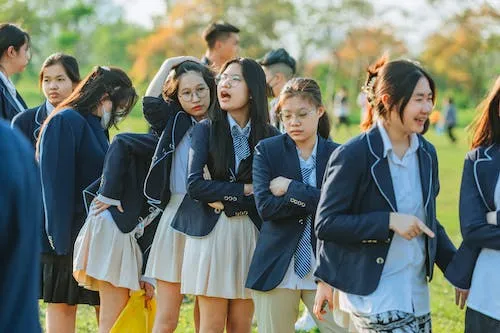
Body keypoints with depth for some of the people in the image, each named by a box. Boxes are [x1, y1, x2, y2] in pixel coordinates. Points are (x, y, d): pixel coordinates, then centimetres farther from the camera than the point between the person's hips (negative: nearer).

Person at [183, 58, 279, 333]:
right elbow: (194, 185, -11)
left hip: (251, 233, 1)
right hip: (212, 231, -1)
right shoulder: (206, 130, 0)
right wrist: (246, 190, -10)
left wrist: (225, 199, -11)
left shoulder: (269, 135, 2)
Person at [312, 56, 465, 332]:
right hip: (373, 295, -7)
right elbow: (325, 224, -14)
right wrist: (389, 221, -22)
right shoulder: (354, 155, -13)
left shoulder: (426, 153, 9)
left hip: (417, 292, 7)